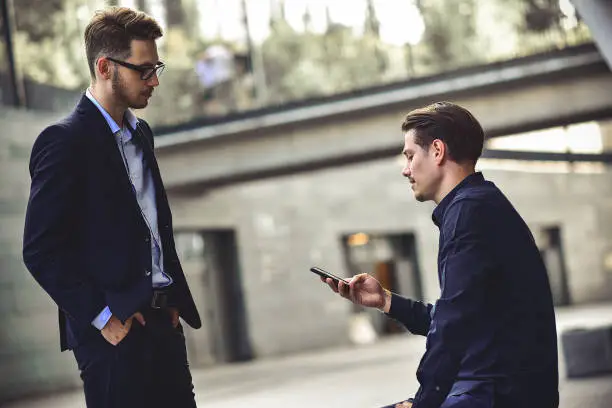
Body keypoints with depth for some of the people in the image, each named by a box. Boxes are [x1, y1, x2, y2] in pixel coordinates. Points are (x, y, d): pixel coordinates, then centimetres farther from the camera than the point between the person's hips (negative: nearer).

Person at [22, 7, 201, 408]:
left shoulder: (140, 133, 14)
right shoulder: (65, 141, -11)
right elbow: (42, 251, -14)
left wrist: (175, 297, 10)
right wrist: (102, 316, -15)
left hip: (162, 320, 8)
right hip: (114, 332, -7)